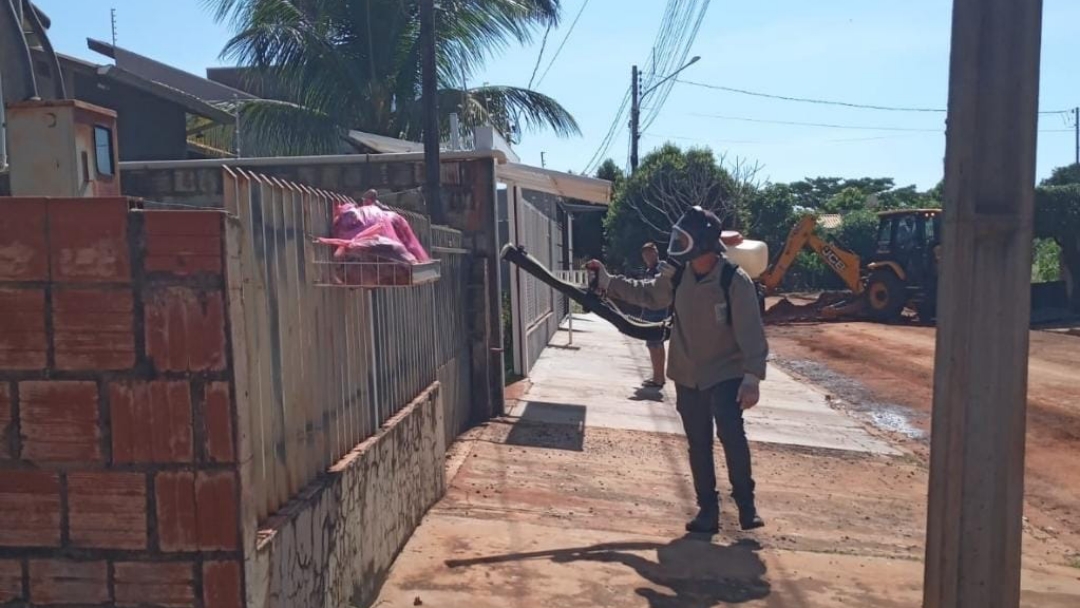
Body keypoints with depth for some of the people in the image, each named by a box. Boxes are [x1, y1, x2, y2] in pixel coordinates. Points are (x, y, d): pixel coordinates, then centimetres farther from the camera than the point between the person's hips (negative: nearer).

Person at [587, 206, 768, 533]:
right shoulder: (677, 276, -2)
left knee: (731, 435, -18)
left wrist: (752, 376, -22)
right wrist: (608, 282, 12)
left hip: (725, 375, -5)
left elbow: (751, 333, -17)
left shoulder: (735, 281, -18)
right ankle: (708, 510, 21)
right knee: (699, 445, 9)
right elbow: (648, 294, 17)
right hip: (687, 377, 5)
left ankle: (746, 504, 2)